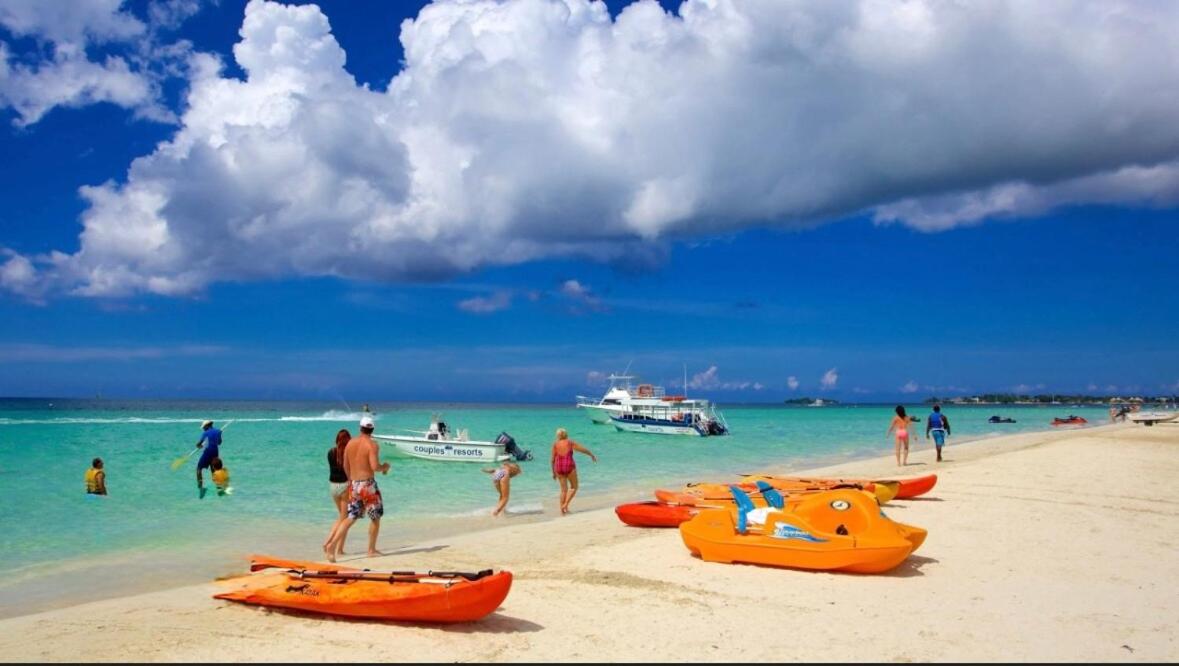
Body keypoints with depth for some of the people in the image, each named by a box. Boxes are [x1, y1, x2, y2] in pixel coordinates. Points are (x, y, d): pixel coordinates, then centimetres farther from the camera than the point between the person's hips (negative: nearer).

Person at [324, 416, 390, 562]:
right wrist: (384, 467, -1)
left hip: (353, 484, 6)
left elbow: (345, 466, 14)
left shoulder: (350, 443, 7)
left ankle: (332, 545, -6)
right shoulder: (372, 444, -12)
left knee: (350, 518, 9)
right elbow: (374, 466, -22)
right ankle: (371, 550, 16)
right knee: (375, 517, 11)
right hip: (368, 484, -6)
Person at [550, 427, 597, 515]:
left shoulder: (555, 444, 6)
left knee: (563, 489, 12)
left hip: (559, 467, 3)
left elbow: (552, 460, 6)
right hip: (569, 466, -3)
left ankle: (562, 509, 9)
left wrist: (553, 473, 15)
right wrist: (592, 455, 18)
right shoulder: (570, 442, 3)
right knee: (574, 487, 12)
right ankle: (565, 504, -4)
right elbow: (583, 449, 3)